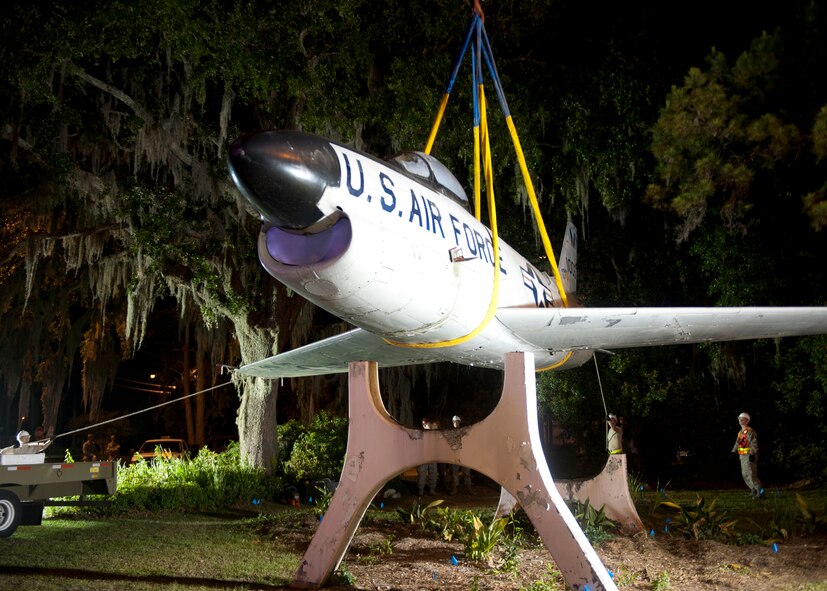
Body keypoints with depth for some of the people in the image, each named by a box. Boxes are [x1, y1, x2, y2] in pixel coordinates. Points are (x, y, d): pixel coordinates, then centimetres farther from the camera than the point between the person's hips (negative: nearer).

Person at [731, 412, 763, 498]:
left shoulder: (750, 431, -13)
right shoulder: (740, 432, 17)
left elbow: (754, 444, -20)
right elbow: (737, 443, 25)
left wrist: (752, 454, -27)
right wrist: (733, 451, 20)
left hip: (749, 456, -10)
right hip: (743, 457, 10)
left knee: (751, 475, -12)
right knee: (744, 475, 13)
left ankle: (760, 492, -6)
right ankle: (753, 490, 23)